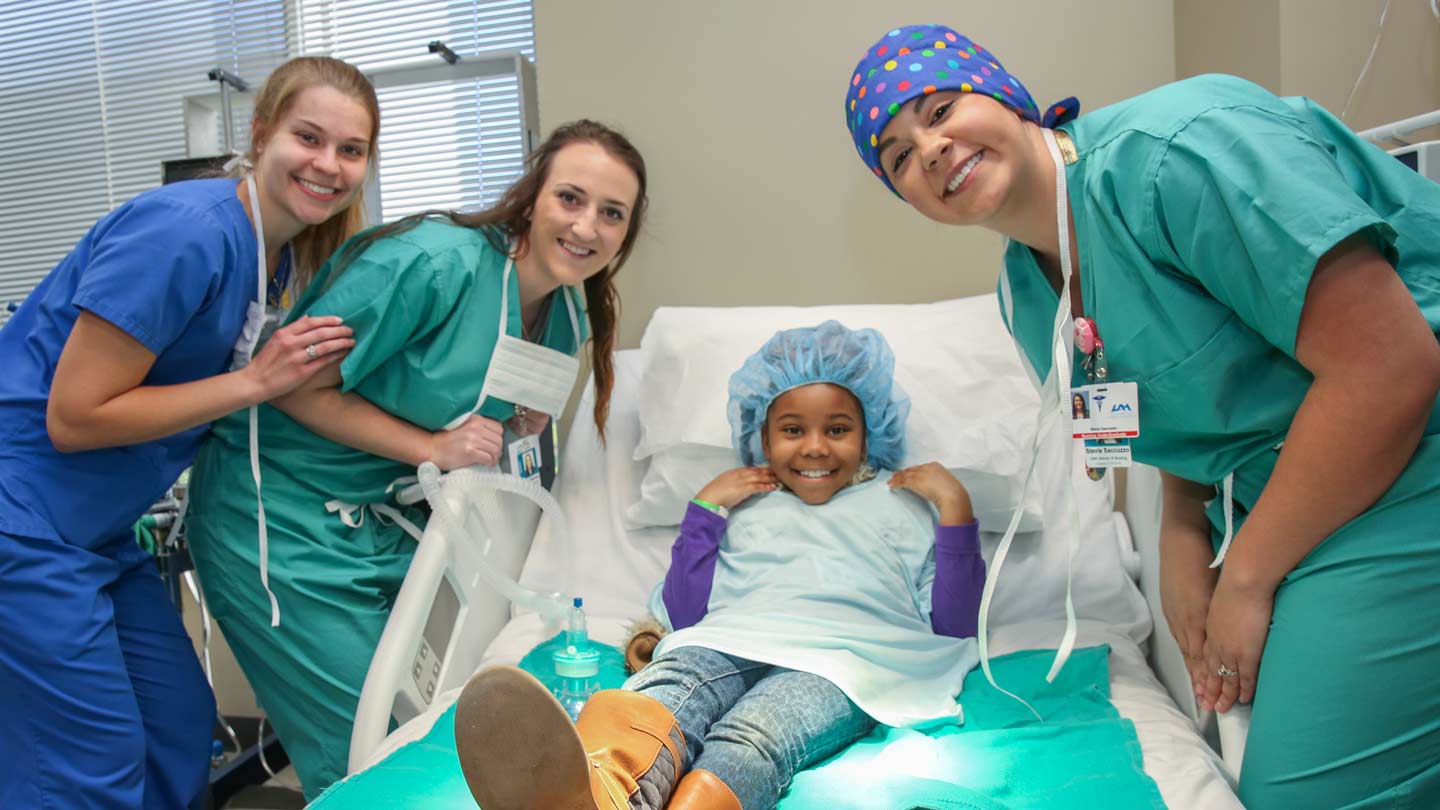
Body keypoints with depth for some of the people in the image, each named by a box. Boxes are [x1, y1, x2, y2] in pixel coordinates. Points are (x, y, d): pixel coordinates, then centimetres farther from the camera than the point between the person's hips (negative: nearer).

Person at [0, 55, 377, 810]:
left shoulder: (289, 252, 4)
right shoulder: (185, 231, -22)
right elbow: (73, 417, -20)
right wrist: (255, 381, -21)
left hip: (101, 531, 9)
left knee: (181, 728, 13)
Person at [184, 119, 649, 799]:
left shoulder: (569, 316, 1)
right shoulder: (438, 261, -25)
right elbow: (297, 384, -20)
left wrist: (517, 426, -6)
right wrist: (433, 448, -23)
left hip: (388, 513, 7)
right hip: (283, 517, -7)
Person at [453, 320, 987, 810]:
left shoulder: (901, 504, 28)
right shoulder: (745, 508, 32)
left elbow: (952, 627, 16)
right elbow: (683, 614, 20)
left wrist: (954, 506, 9)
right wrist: (706, 508, 17)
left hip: (842, 655, -1)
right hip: (732, 640, 2)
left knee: (747, 739, -37)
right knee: (662, 695, -37)